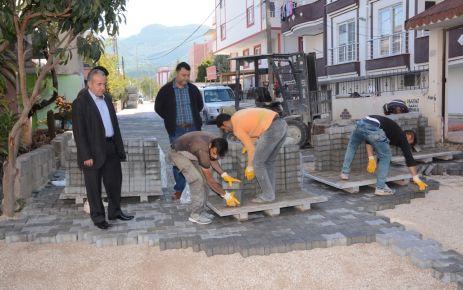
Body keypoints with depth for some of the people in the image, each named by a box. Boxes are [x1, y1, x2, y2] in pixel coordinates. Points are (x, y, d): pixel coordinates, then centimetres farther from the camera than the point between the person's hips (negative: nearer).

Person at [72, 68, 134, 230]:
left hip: (111, 148, 7)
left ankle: (115, 212, 31)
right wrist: (86, 155, -17)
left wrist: (119, 147, 12)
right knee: (94, 187, 5)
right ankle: (98, 218, 18)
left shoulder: (107, 99, 11)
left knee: (115, 181, 15)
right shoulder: (80, 102, -11)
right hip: (93, 151, -7)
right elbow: (79, 132, -14)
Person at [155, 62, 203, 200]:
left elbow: (200, 105, 20)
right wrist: (170, 120, 4)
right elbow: (158, 107, 6)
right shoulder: (166, 90, -2)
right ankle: (179, 189, 11)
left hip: (193, 128, 2)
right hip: (176, 130, -2)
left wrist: (193, 117, 11)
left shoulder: (193, 89, 5)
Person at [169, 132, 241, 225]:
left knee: (203, 179, 0)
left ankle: (201, 211, 10)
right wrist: (226, 195, -23)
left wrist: (225, 175, -6)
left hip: (189, 153, 8)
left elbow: (212, 160, 5)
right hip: (178, 153, -8)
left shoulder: (214, 141, -15)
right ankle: (195, 215, -9)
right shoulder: (202, 150, -37)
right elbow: (210, 180, -30)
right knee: (197, 180, -19)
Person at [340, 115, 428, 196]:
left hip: (361, 123, 6)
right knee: (385, 157, 15)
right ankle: (380, 188, 16)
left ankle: (345, 173, 35)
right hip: (373, 129, -6)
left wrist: (371, 159, 26)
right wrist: (417, 179, 22)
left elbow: (369, 141, 32)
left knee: (352, 146, 35)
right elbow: (409, 158, 19)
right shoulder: (402, 136, 23)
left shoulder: (393, 129, 41)